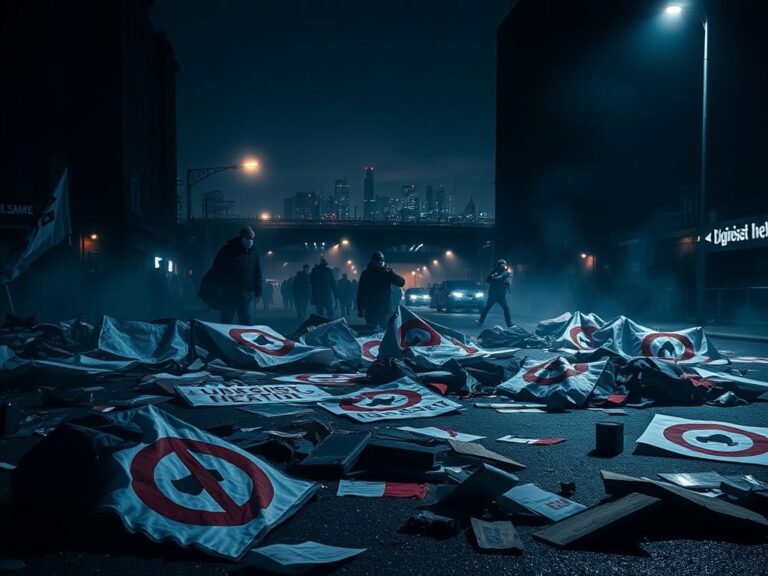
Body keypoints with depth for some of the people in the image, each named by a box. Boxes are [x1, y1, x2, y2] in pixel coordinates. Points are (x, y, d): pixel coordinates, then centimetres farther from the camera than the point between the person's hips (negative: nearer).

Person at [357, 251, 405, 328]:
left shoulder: (387, 272, 2)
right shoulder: (366, 274, 3)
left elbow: (401, 282, -9)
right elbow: (360, 292, 2)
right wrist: (360, 310, -3)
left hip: (385, 310, 0)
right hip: (370, 311, 0)